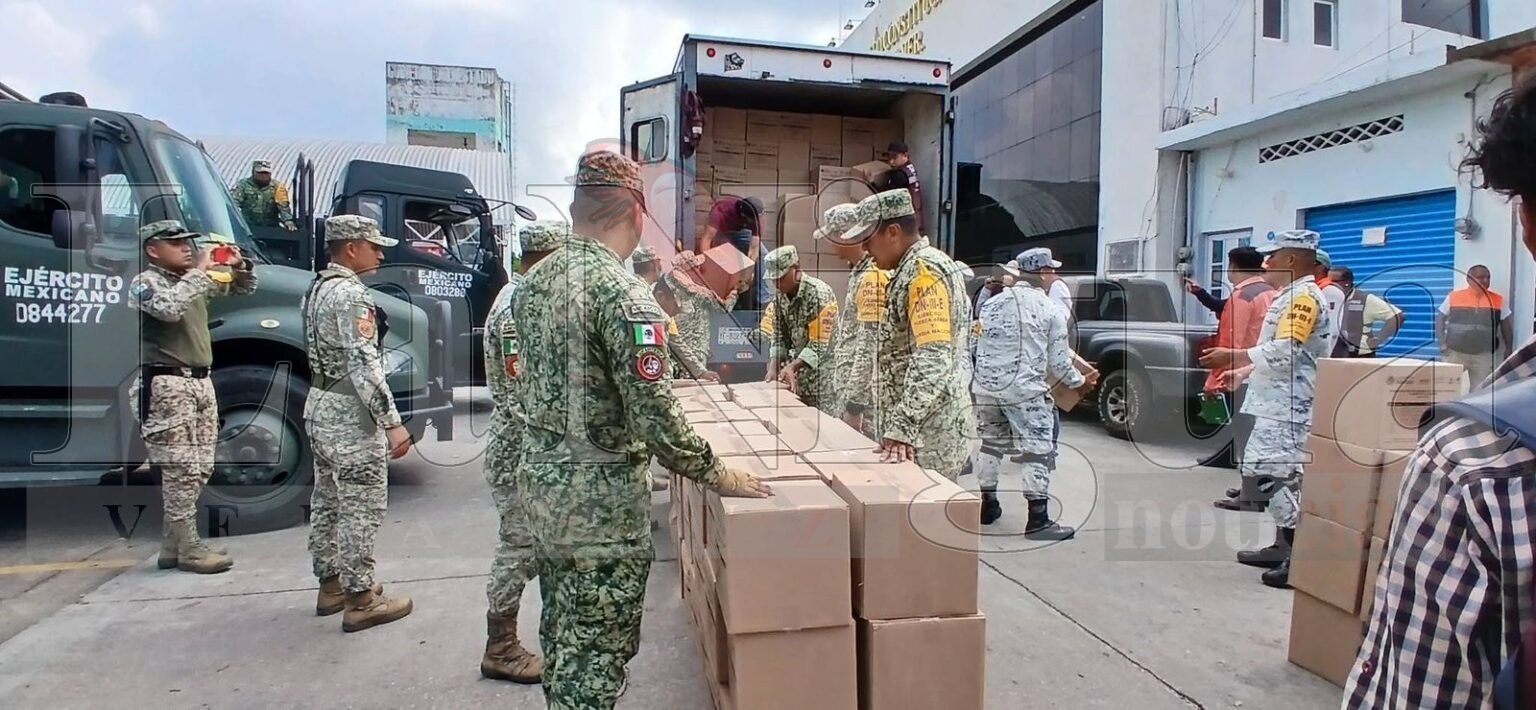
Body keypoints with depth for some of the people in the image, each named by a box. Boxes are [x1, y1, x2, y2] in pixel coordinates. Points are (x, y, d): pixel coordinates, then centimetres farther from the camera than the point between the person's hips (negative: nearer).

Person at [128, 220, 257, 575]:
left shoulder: (193, 278, 15)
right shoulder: (145, 283, -6)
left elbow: (243, 288, 24)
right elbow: (170, 308, -28)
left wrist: (240, 266, 3)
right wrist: (200, 271, -18)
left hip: (201, 381, 8)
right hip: (167, 385, -8)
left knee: (200, 468, 11)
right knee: (181, 470, -6)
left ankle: (175, 543, 22)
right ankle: (186, 549, 2)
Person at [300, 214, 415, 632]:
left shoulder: (318, 288, 12)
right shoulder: (351, 294, -19)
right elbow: (364, 365, -26)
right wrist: (392, 423, -25)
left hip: (320, 407, 11)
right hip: (349, 416, -10)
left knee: (327, 502, 17)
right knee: (362, 508, -2)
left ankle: (331, 585, 30)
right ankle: (361, 601, 6)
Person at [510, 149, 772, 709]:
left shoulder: (532, 283, 3)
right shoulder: (623, 291, -21)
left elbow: (528, 385, 11)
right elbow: (655, 416, -24)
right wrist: (718, 476, -12)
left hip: (539, 480, 8)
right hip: (600, 499, -8)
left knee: (560, 632, 23)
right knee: (595, 657, 6)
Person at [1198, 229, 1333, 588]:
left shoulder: (1305, 296, -13)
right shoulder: (1291, 295, 19)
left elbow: (1285, 351, -25)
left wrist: (1232, 356, -24)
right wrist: (1242, 373, 23)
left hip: (1289, 406, -11)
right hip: (1277, 403, 11)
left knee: (1283, 478, -9)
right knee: (1274, 475, 16)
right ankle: (1282, 549, 26)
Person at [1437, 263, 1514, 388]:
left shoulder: (1498, 300, 3)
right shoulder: (1453, 297, -1)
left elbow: (1506, 326, 11)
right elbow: (1440, 320, 6)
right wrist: (1442, 344, -3)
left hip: (1484, 355, 1)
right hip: (1454, 353, -1)